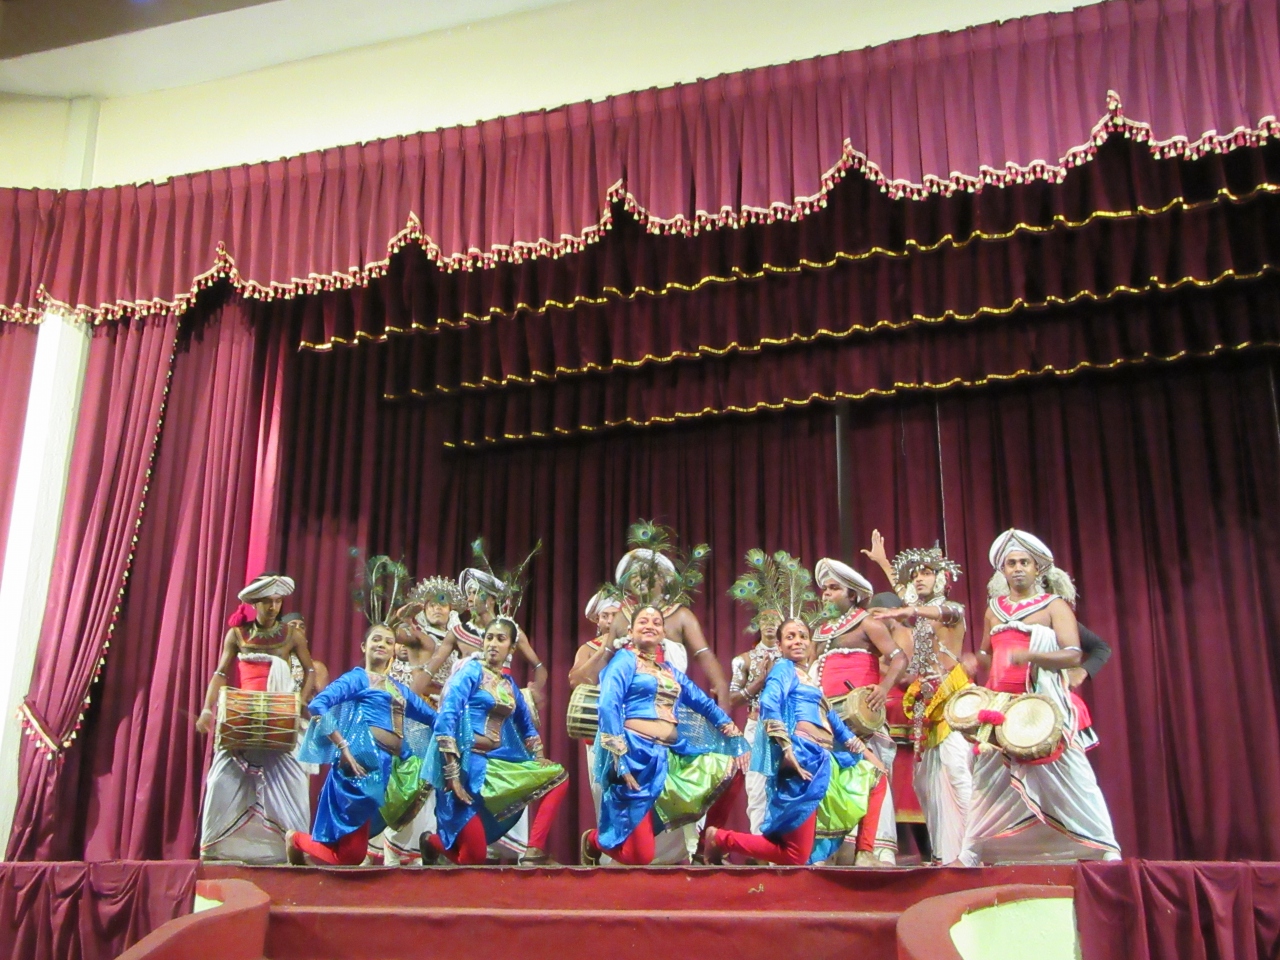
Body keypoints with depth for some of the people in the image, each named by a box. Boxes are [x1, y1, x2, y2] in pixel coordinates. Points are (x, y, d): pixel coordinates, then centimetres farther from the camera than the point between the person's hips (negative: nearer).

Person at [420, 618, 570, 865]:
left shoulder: (509, 683, 14)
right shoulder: (471, 670, -5)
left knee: (558, 777, 5)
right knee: (475, 855, -8)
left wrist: (539, 758, 14)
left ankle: (534, 852, -1)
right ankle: (433, 843, 25)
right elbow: (446, 718, -16)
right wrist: (452, 775, -23)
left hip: (497, 762, 7)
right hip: (467, 762, -7)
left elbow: (526, 725, 28)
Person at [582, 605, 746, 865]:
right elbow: (609, 706, -13)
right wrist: (619, 760, -22)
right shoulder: (624, 660, 0)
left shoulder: (669, 670, 21)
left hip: (668, 755, 7)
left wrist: (732, 730, 10)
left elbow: (702, 701, 22)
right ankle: (593, 841, 24)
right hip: (636, 754, -7)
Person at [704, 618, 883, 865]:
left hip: (822, 755, 9)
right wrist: (787, 748, -26)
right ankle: (721, 838, 0)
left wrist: (851, 739, 15)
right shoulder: (783, 668, 0)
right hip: (802, 754, -9)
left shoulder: (810, 677, 26)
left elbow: (828, 713, 31)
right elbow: (769, 705, -17)